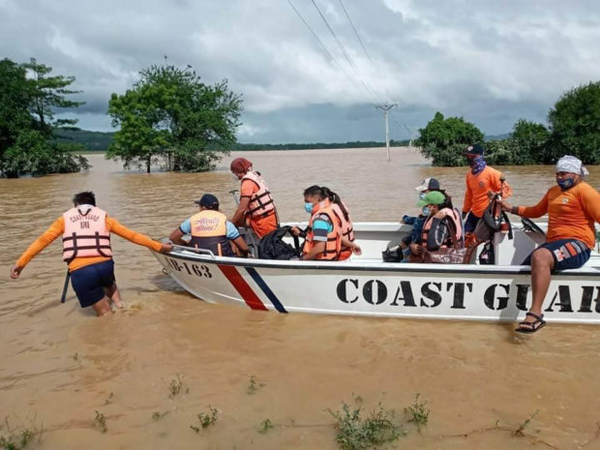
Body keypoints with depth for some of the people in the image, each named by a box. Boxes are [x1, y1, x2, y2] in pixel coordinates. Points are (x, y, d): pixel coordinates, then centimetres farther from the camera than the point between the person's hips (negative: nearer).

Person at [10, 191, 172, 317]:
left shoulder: (66, 218, 18)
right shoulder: (103, 217, 19)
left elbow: (43, 240, 12)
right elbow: (132, 235, 18)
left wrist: (21, 263, 15)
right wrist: (158, 246, 23)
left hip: (80, 272, -1)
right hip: (105, 265, 1)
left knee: (105, 313, 12)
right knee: (108, 284, 38)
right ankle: (119, 303, 15)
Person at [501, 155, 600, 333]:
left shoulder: (584, 191, -4)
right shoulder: (553, 191, 20)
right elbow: (536, 211, 31)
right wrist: (512, 209, 23)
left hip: (576, 245, -9)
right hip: (553, 243, 9)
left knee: (540, 257, -37)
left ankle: (535, 314, -40)